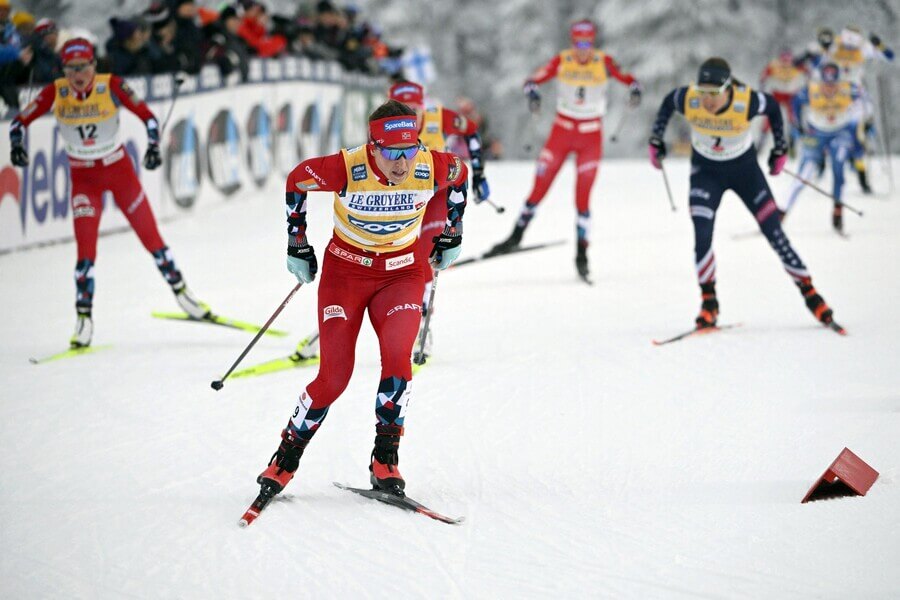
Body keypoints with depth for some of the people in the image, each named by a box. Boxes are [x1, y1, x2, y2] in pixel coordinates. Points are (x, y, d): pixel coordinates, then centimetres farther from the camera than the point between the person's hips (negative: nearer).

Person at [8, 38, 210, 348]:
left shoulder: (111, 86, -18)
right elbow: (20, 121, -8)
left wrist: (153, 146, -29)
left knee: (151, 237, 5)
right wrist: (17, 145, -28)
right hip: (83, 177, 0)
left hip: (119, 169, 0)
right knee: (86, 249, -10)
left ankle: (181, 291, 24)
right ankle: (83, 318, -4)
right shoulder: (56, 92, -14)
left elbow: (147, 116, -14)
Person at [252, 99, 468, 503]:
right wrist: (297, 246, 2)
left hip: (401, 273, 1)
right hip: (346, 270, -1)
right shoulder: (346, 169, -27)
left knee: (397, 358, -24)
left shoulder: (434, 169, -21)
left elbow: (460, 175, 5)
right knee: (334, 377, -9)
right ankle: (284, 462, 12)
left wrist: (451, 235, 14)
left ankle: (385, 462, -10)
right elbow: (296, 181, -6)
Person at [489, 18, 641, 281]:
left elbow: (629, 79, -12)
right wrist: (533, 94, -32)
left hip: (591, 135, -1)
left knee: (583, 197, -5)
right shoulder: (561, 61, -7)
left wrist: (635, 91, -35)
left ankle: (582, 252, 5)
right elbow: (534, 80, -9)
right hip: (562, 130, 1)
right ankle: (516, 236, 16)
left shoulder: (604, 62, -7)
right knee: (539, 188, 0)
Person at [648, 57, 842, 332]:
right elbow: (667, 103, -2)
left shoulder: (747, 101, -30)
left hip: (745, 169, -1)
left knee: (774, 233, -1)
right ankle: (708, 303, -2)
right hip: (706, 172, 1)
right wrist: (656, 140, 3)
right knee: (702, 235, -17)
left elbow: (773, 107, -7)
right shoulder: (687, 100, -26)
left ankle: (809, 292, 13)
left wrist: (780, 149, -1)